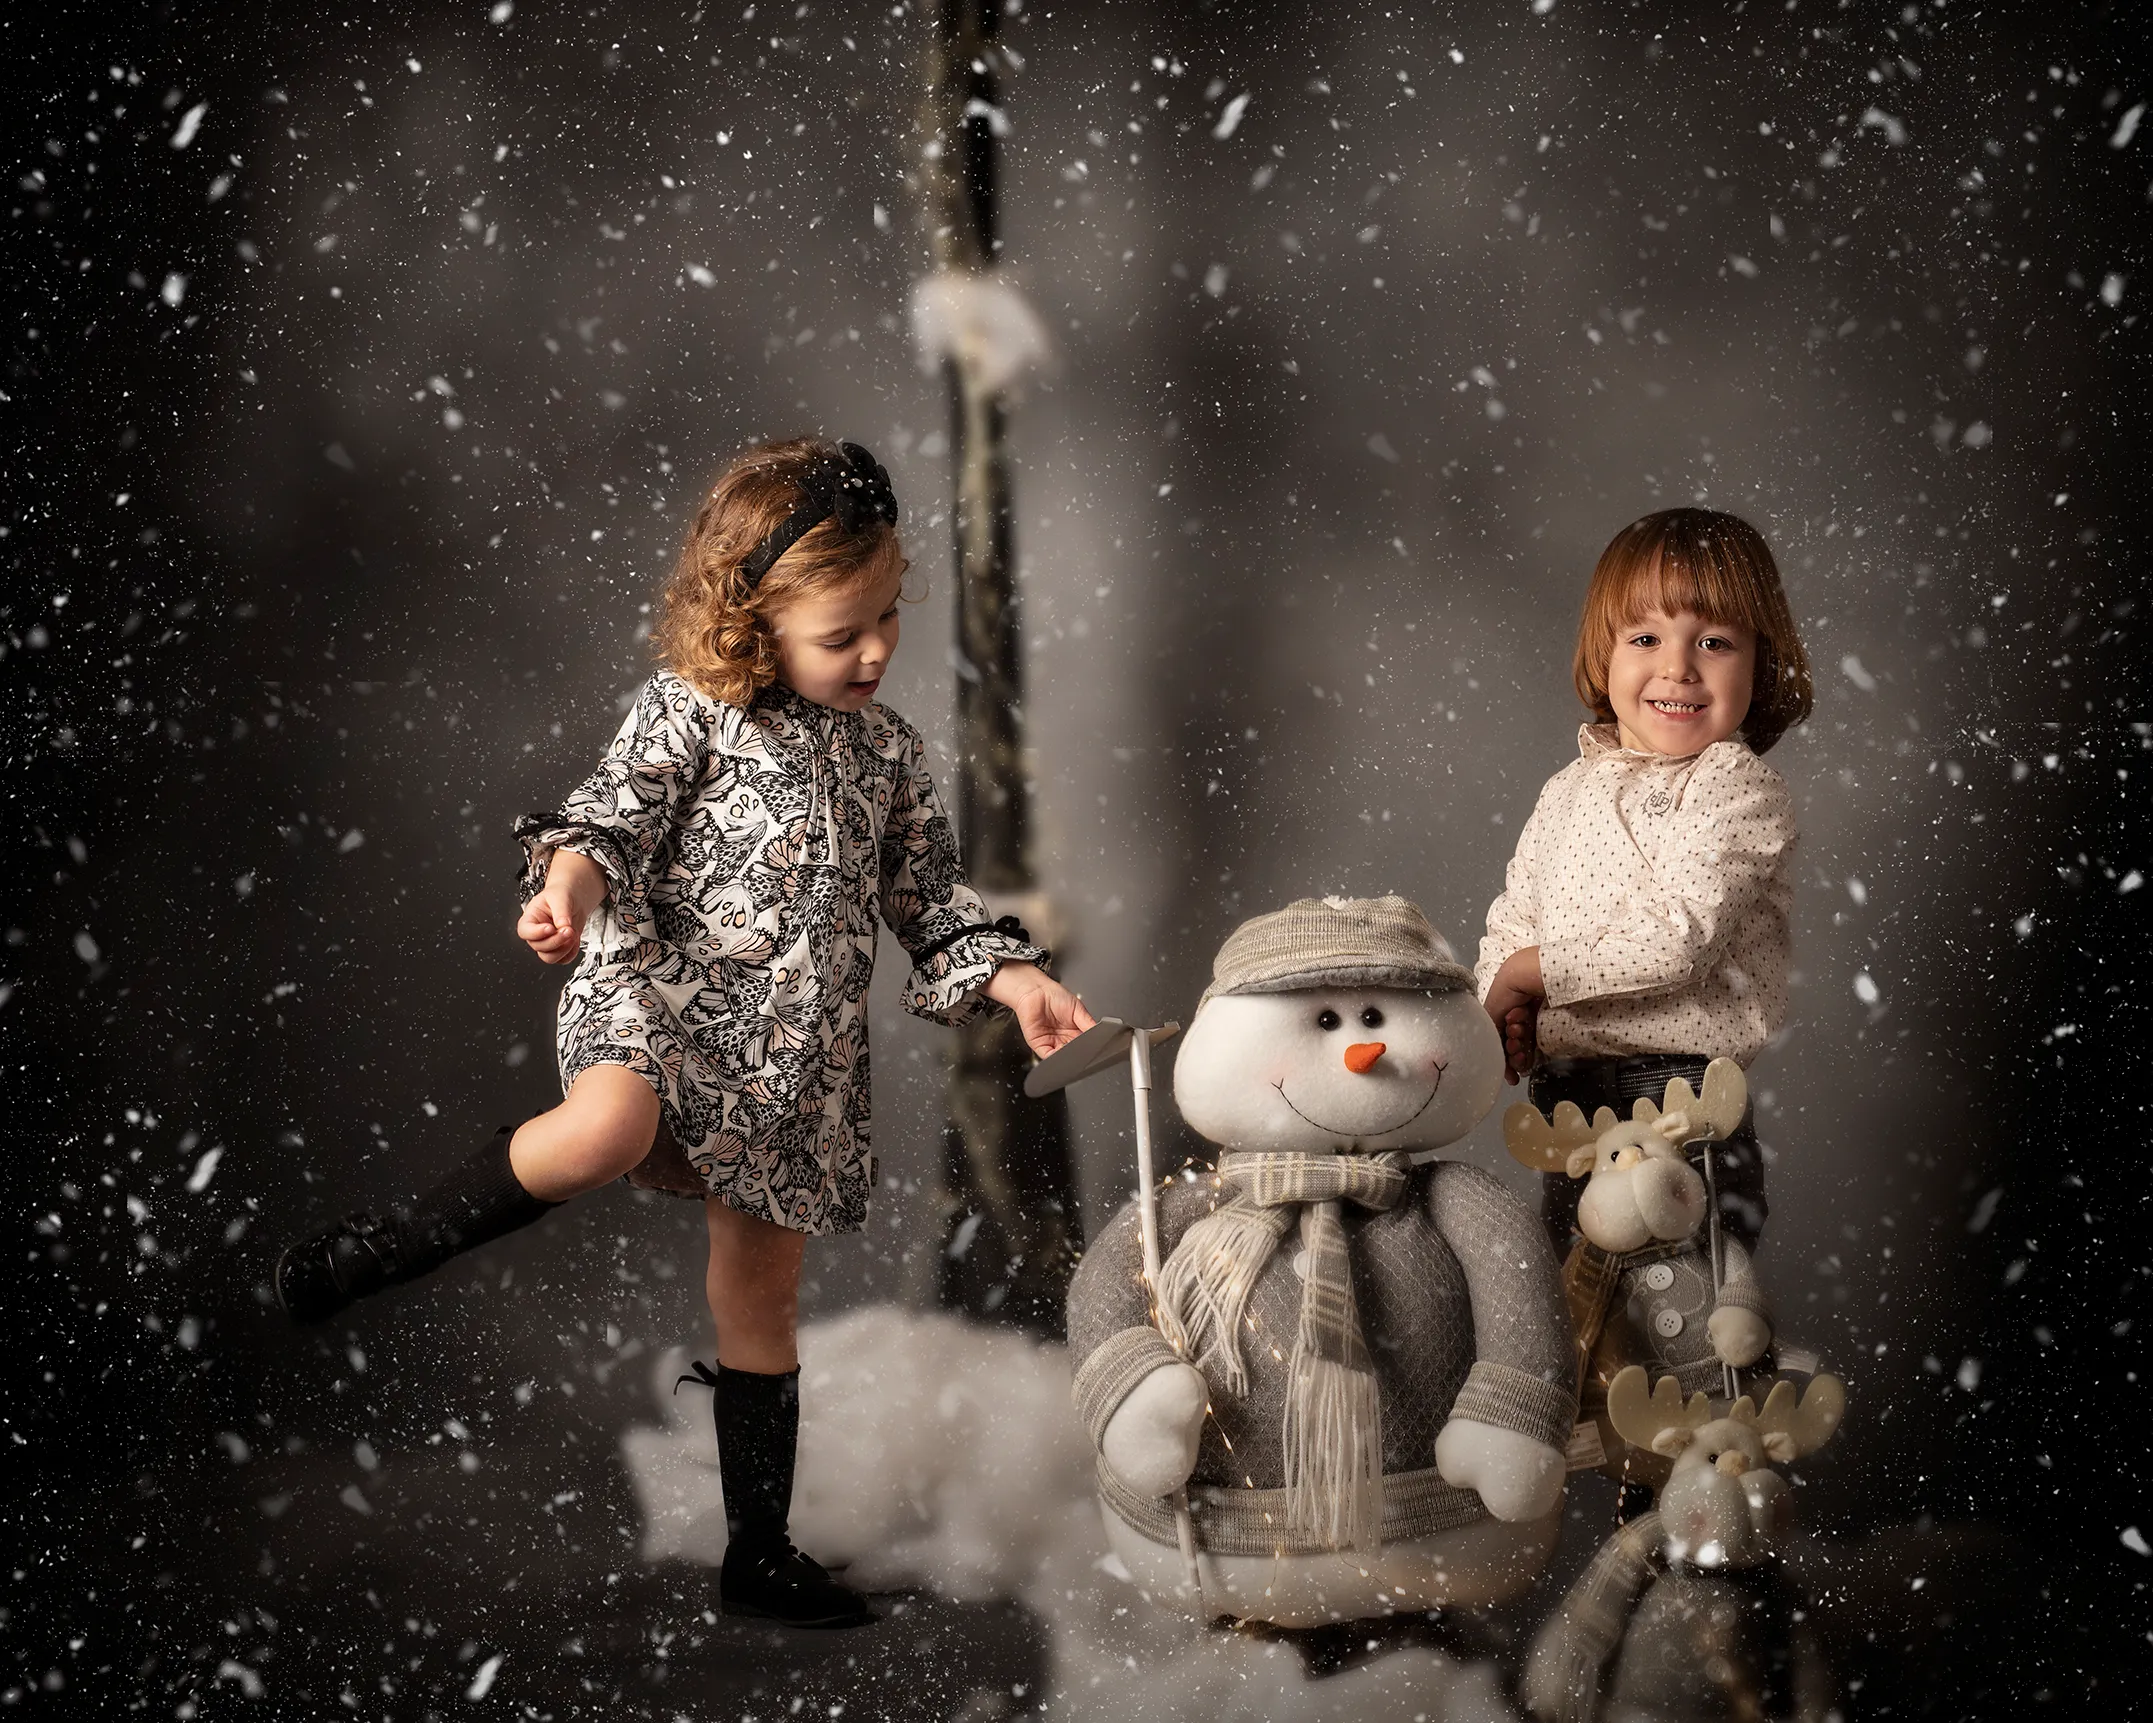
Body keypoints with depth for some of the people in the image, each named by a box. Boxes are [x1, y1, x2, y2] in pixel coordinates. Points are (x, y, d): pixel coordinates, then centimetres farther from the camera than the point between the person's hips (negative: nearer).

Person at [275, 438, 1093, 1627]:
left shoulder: (888, 751, 15)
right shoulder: (689, 714, -1)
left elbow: (928, 896, 19)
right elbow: (615, 815, -9)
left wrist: (1010, 976, 6)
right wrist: (573, 873, -31)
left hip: (802, 1053, 5)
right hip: (669, 990, -5)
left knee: (760, 1291, 11)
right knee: (611, 1126, -39)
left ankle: (759, 1554, 21)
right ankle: (384, 1251, -16)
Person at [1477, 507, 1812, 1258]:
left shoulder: (1739, 789, -10)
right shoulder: (1569, 791, 13)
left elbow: (1679, 936, -20)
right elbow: (1513, 921, 15)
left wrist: (1529, 971, -14)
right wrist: (1506, 1007, -7)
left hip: (1685, 1096, -7)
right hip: (1564, 1089, 7)